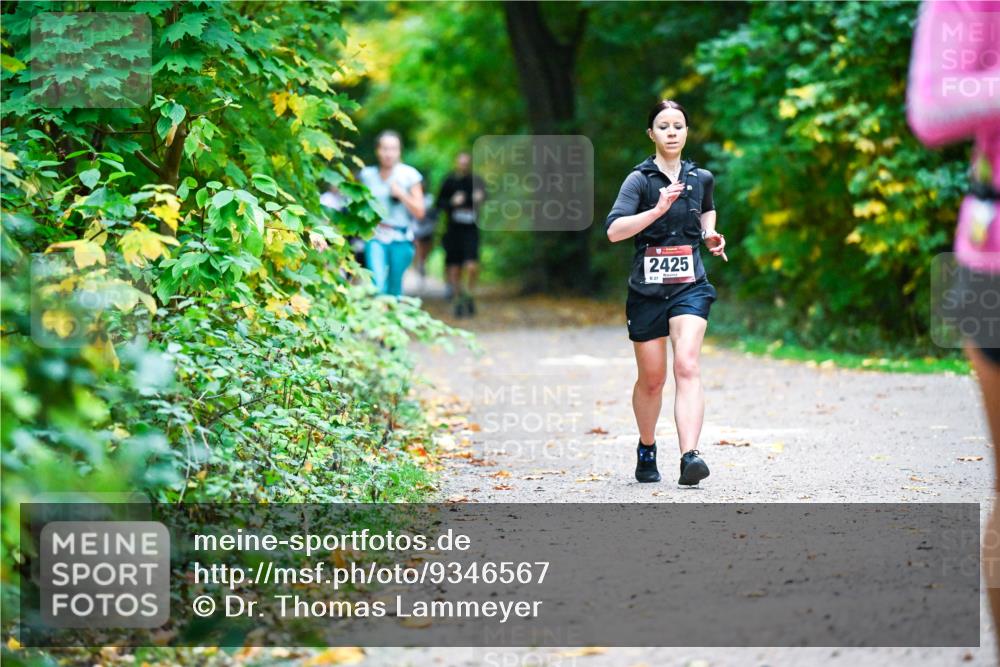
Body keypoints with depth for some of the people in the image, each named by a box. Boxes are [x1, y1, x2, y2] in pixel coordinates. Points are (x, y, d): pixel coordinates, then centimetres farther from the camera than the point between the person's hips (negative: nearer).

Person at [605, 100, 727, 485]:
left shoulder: (701, 178, 8)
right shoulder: (640, 179, -5)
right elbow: (613, 230, -19)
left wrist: (710, 234, 13)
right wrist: (658, 209, -28)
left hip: (690, 286, 1)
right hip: (647, 289, -1)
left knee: (687, 366, -19)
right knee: (651, 379, 9)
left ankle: (690, 457, -31)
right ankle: (646, 450, 35)